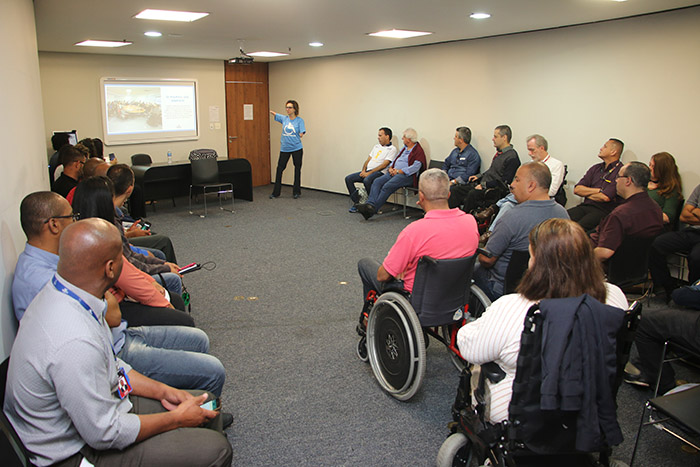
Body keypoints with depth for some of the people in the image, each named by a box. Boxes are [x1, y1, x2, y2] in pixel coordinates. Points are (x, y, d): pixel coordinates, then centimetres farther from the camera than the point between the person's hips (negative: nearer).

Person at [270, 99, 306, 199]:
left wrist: (301, 135, -27)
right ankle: (276, 193, 10)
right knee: (279, 169, 2)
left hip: (296, 148, -2)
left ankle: (297, 192, 19)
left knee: (297, 169, 7)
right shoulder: (284, 118, 5)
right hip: (284, 148, 3)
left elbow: (301, 133, -9)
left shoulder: (299, 120, -3)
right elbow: (274, 114, -4)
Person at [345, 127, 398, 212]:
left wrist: (369, 173, -17)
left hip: (379, 172, -8)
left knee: (367, 180, -38)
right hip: (367, 171, 8)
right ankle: (357, 203, -7)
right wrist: (363, 171, 0)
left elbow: (384, 165, -13)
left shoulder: (392, 149, -2)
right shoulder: (376, 146, 23)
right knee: (348, 179, -9)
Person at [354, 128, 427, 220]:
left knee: (387, 186, -29)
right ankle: (370, 204, -33)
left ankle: (372, 210, -31)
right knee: (377, 181, -17)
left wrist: (399, 171, -16)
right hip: (394, 172, 8)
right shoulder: (404, 148, 25)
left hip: (407, 175, -8)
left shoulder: (418, 150, -3)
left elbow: (415, 167, -15)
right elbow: (396, 159, 27)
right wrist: (391, 168, 5)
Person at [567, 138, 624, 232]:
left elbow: (605, 197, -15)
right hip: (585, 207, 6)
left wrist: (586, 193, 3)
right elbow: (577, 189, 11)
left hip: (603, 211, -6)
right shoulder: (595, 168, 19)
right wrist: (598, 190, -2)